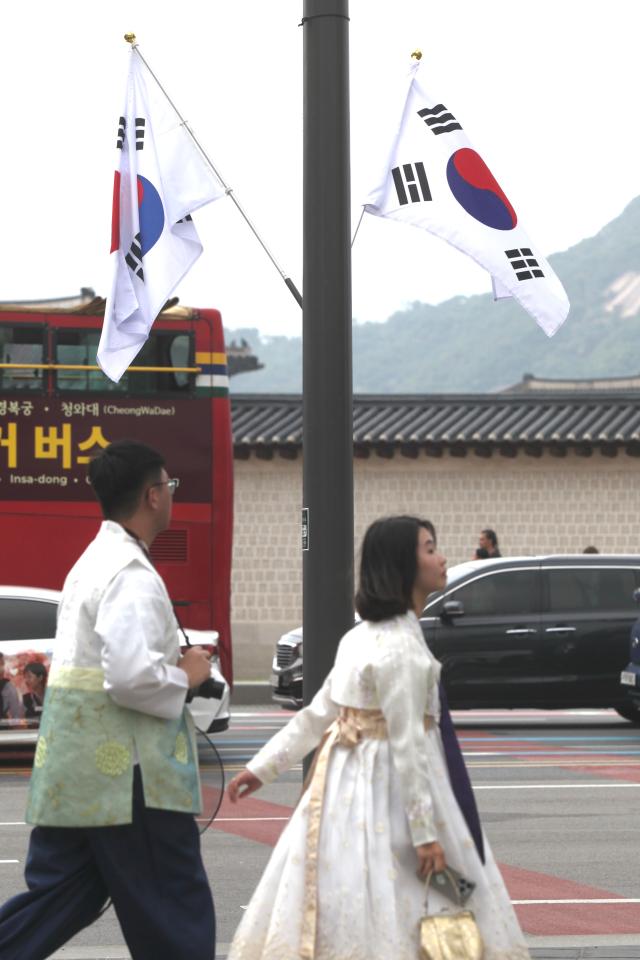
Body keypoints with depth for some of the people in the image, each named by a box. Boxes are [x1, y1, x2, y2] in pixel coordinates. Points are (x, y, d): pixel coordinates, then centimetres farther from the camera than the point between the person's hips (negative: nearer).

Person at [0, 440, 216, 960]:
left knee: (60, 898, 12)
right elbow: (133, 676, -27)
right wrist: (186, 677, -9)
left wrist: (171, 663, 12)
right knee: (176, 916, 2)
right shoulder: (133, 574, -17)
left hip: (75, 770, 10)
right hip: (127, 774, -10)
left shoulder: (94, 562, 16)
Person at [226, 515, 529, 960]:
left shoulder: (362, 636, 10)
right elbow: (408, 743, -21)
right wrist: (426, 832, -19)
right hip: (388, 789, -9)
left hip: (349, 786, 10)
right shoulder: (401, 647, -18)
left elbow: (318, 714, 13)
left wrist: (263, 766, 20)